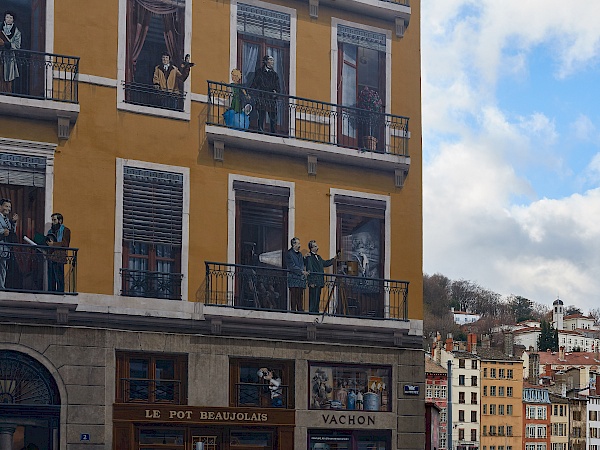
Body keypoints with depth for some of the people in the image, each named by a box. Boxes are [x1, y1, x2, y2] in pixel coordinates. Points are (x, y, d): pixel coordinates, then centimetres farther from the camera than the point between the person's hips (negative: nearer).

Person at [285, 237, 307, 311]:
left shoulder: (300, 254, 21)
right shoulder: (289, 253, -3)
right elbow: (292, 267, -12)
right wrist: (302, 271, -16)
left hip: (300, 278, 7)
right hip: (293, 279, -7)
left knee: (300, 297, 5)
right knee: (294, 296, -8)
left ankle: (300, 311, 6)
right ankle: (293, 310, -7)